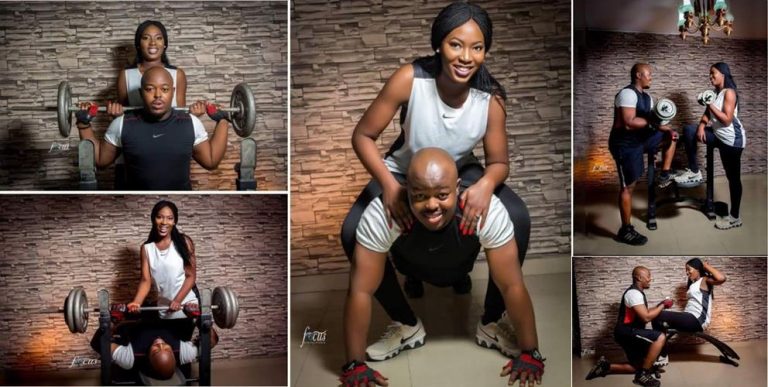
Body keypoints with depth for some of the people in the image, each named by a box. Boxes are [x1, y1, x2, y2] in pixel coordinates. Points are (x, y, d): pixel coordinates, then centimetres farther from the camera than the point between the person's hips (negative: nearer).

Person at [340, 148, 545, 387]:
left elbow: (512, 286, -34)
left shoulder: (487, 210, -41)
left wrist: (529, 353, -30)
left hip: (464, 263, 1)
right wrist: (355, 365, -34)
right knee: (367, 256, -25)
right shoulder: (381, 214, -42)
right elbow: (361, 290, -36)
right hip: (412, 264, -1)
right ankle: (407, 326, -1)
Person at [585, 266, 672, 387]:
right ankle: (643, 375, -18)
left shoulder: (637, 292, 16)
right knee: (660, 337, -24)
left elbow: (644, 313, 21)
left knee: (638, 367, 14)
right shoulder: (634, 293, -17)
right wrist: (662, 306, -13)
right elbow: (646, 317, -23)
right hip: (625, 332, -11)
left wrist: (660, 305, 9)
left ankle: (605, 366, 16)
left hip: (628, 333, 11)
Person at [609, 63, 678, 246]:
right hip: (625, 143, -9)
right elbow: (629, 123, -29)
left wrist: (665, 128, -6)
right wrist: (652, 120, -20)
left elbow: (651, 121, 12)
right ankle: (625, 231, 3)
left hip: (640, 138, 9)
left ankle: (664, 176, 16)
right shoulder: (628, 94, -20)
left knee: (670, 136, 13)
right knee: (628, 186, -5)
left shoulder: (646, 97, 10)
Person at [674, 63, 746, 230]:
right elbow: (708, 114, 11)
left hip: (732, 139, -9)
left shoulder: (729, 92, -17)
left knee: (733, 177, 1)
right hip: (719, 136, 9)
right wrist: (701, 125, -9)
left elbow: (727, 120, -22)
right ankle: (694, 171, 2)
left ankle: (735, 217, 12)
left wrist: (710, 105, -22)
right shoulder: (716, 92, 10)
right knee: (689, 130, -2)